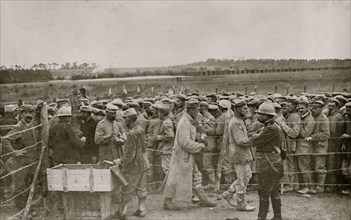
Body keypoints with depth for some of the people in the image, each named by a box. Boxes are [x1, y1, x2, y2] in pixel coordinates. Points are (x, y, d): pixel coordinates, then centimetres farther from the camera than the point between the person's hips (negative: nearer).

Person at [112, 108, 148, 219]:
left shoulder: (131, 134, -22)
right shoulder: (141, 130, 3)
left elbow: (130, 154, -23)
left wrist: (120, 162, -9)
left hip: (133, 167, -8)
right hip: (142, 164, 8)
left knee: (127, 191, 4)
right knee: (141, 189, 15)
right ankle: (141, 210, 24)